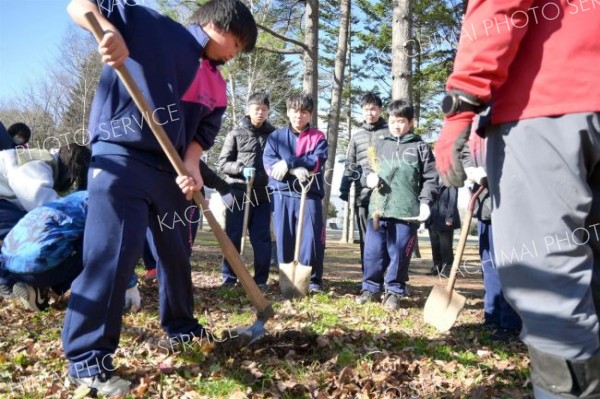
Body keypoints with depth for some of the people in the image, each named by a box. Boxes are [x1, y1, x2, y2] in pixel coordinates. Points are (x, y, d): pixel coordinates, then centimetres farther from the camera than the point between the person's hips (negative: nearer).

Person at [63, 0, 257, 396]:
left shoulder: (217, 88, 13)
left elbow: (200, 135, 10)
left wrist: (191, 167, -11)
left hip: (170, 169, 7)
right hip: (120, 158, -7)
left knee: (177, 251, 16)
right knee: (113, 253, -14)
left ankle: (181, 325, 39)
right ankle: (87, 358, -2)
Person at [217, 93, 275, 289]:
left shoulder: (273, 134, 8)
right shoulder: (236, 134, 4)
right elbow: (222, 163, 1)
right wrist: (242, 169, -13)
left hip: (263, 194, 1)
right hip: (238, 193, -1)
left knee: (262, 238, 5)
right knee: (232, 237, 3)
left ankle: (261, 279, 14)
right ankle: (229, 277, 13)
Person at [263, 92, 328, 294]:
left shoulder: (318, 137, 10)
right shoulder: (276, 136, 14)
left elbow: (317, 161, -8)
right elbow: (268, 163, 0)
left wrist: (288, 163, -16)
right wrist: (295, 170, -15)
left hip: (310, 195, -1)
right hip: (282, 195, 2)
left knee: (312, 238, -5)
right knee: (284, 239, 3)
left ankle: (313, 280, 3)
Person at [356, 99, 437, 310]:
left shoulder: (420, 147, 5)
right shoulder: (380, 143, 13)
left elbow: (430, 178, 4)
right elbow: (367, 167, 18)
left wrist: (425, 202, -5)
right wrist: (368, 177, -4)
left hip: (407, 211, -2)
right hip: (378, 208, 3)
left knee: (399, 253, 3)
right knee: (373, 251, 6)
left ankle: (394, 291, 17)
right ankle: (371, 288, 20)